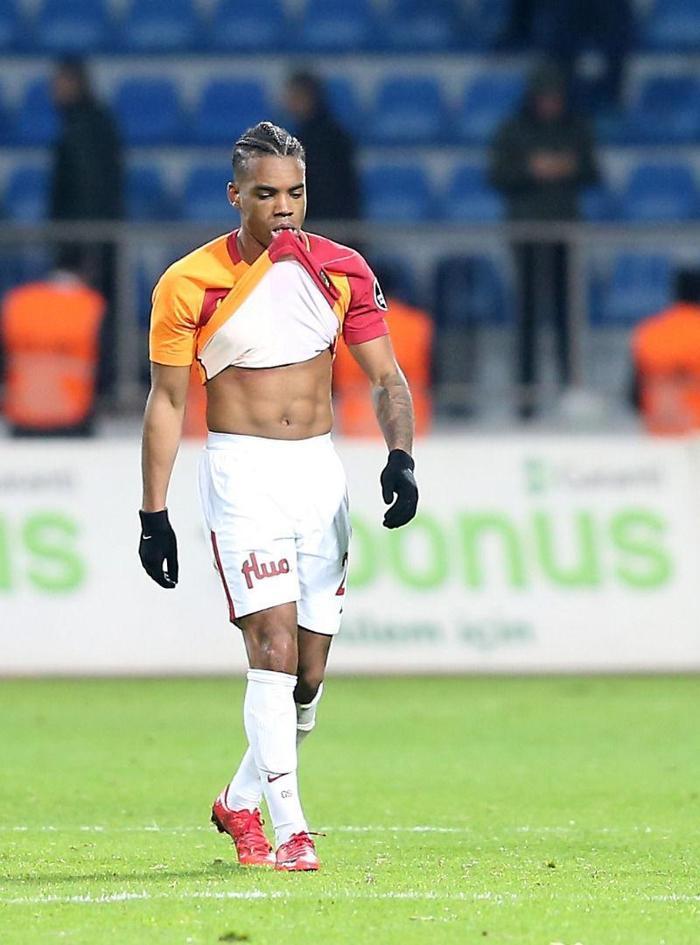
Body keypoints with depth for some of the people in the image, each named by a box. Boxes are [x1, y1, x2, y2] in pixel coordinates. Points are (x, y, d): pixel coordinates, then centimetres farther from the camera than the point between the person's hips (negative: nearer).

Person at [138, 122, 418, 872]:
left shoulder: (342, 271, 2)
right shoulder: (189, 286, -6)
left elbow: (385, 376, 4)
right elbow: (167, 401, 0)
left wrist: (399, 456, -14)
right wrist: (153, 514, -2)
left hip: (319, 472, 4)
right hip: (241, 473, -4)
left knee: (309, 671, 6)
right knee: (274, 649, -17)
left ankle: (241, 801, 28)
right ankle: (287, 830, -17)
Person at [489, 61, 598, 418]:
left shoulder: (576, 131, 8)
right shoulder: (512, 131, 2)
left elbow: (592, 175, 10)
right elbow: (497, 177, -2)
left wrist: (572, 168, -11)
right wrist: (531, 170, -16)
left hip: (565, 224, 2)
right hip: (525, 225, -2)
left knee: (566, 306, -2)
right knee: (528, 305, -5)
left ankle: (570, 381, 2)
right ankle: (526, 385, -4)